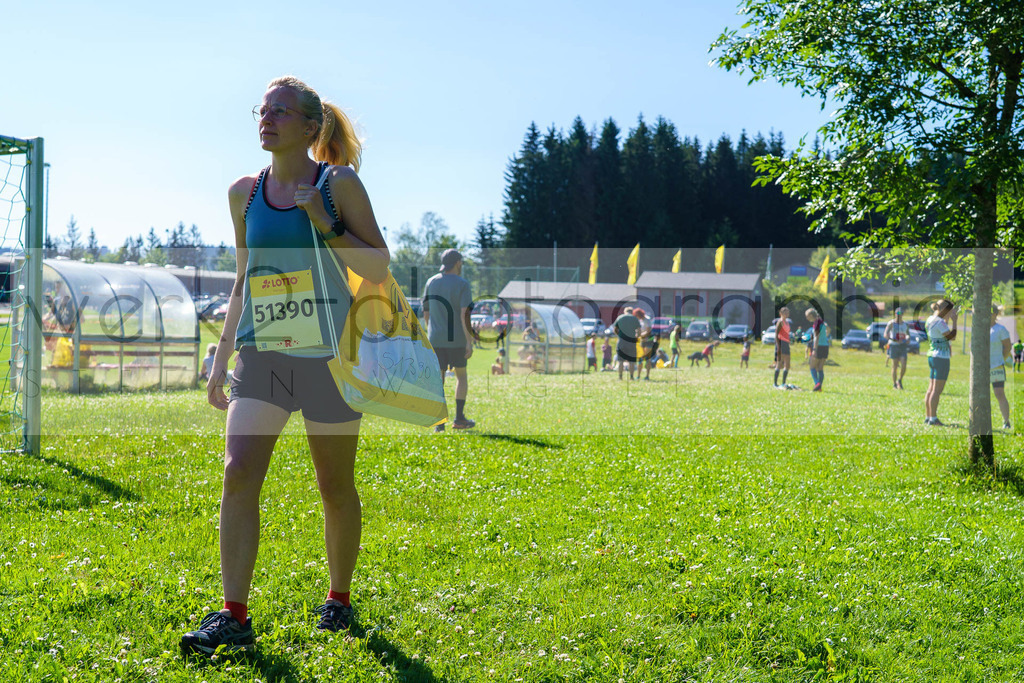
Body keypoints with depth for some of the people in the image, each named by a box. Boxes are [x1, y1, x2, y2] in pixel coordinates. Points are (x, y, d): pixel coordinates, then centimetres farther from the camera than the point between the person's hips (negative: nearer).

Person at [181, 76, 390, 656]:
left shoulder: (340, 183, -1)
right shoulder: (244, 192, 11)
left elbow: (380, 269, -3)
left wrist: (327, 225, -15)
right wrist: (221, 359, 16)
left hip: (329, 353, -3)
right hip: (261, 353, 3)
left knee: (336, 487, 6)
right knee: (239, 473, -12)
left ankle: (339, 598, 26)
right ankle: (234, 616, -8)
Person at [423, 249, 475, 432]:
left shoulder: (431, 283, 5)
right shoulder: (462, 284, -8)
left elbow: (426, 314, 11)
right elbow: (465, 315, -16)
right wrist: (469, 342, -15)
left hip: (435, 339, 3)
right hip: (456, 339, -3)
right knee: (461, 376, 14)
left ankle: (439, 422, -5)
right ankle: (459, 418, 10)